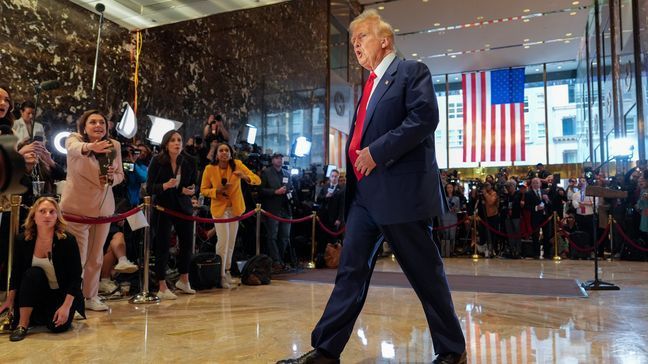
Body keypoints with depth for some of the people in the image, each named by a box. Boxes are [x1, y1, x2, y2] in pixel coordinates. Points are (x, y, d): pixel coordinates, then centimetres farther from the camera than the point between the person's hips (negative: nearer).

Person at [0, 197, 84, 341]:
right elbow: (16, 273, 3)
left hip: (63, 293, -2)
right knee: (33, 273, -29)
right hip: (36, 292, 3)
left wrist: (66, 306, -24)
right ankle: (23, 324, -14)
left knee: (58, 326, -24)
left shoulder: (68, 241, -19)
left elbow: (76, 277, -18)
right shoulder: (23, 241, -9)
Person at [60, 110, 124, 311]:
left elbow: (120, 175, 10)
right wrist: (90, 147, -57)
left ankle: (91, 296, 26)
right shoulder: (74, 139, -9)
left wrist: (112, 177, -14)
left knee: (96, 256, 12)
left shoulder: (115, 145, 1)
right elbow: (75, 149, -35)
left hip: (103, 207, 4)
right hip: (76, 206, -4)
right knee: (77, 256, -3)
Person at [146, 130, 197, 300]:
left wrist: (191, 190, -8)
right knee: (163, 247, -1)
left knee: (187, 244, 8)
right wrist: (165, 185, -27)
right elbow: (149, 188, -10)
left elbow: (193, 185, 14)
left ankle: (183, 281, 29)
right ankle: (162, 288, 9)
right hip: (163, 209, -4)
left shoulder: (187, 164, 3)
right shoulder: (157, 162, -7)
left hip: (183, 208, 4)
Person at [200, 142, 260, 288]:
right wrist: (217, 190, -21)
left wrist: (245, 177, -35)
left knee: (231, 241, 12)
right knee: (223, 239, -12)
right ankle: (221, 275, 2)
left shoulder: (237, 164, -11)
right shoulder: (209, 169, -12)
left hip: (235, 208, 3)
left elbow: (257, 180, -15)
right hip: (219, 207, -2)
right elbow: (203, 189, -2)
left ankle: (227, 270, 32)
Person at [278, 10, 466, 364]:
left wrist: (377, 152, -17)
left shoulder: (412, 71, 0)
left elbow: (425, 117, -15)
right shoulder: (370, 85, 23)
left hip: (400, 189, -7)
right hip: (364, 192, 8)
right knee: (351, 271, 5)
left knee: (425, 273, 2)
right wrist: (357, 159, 12)